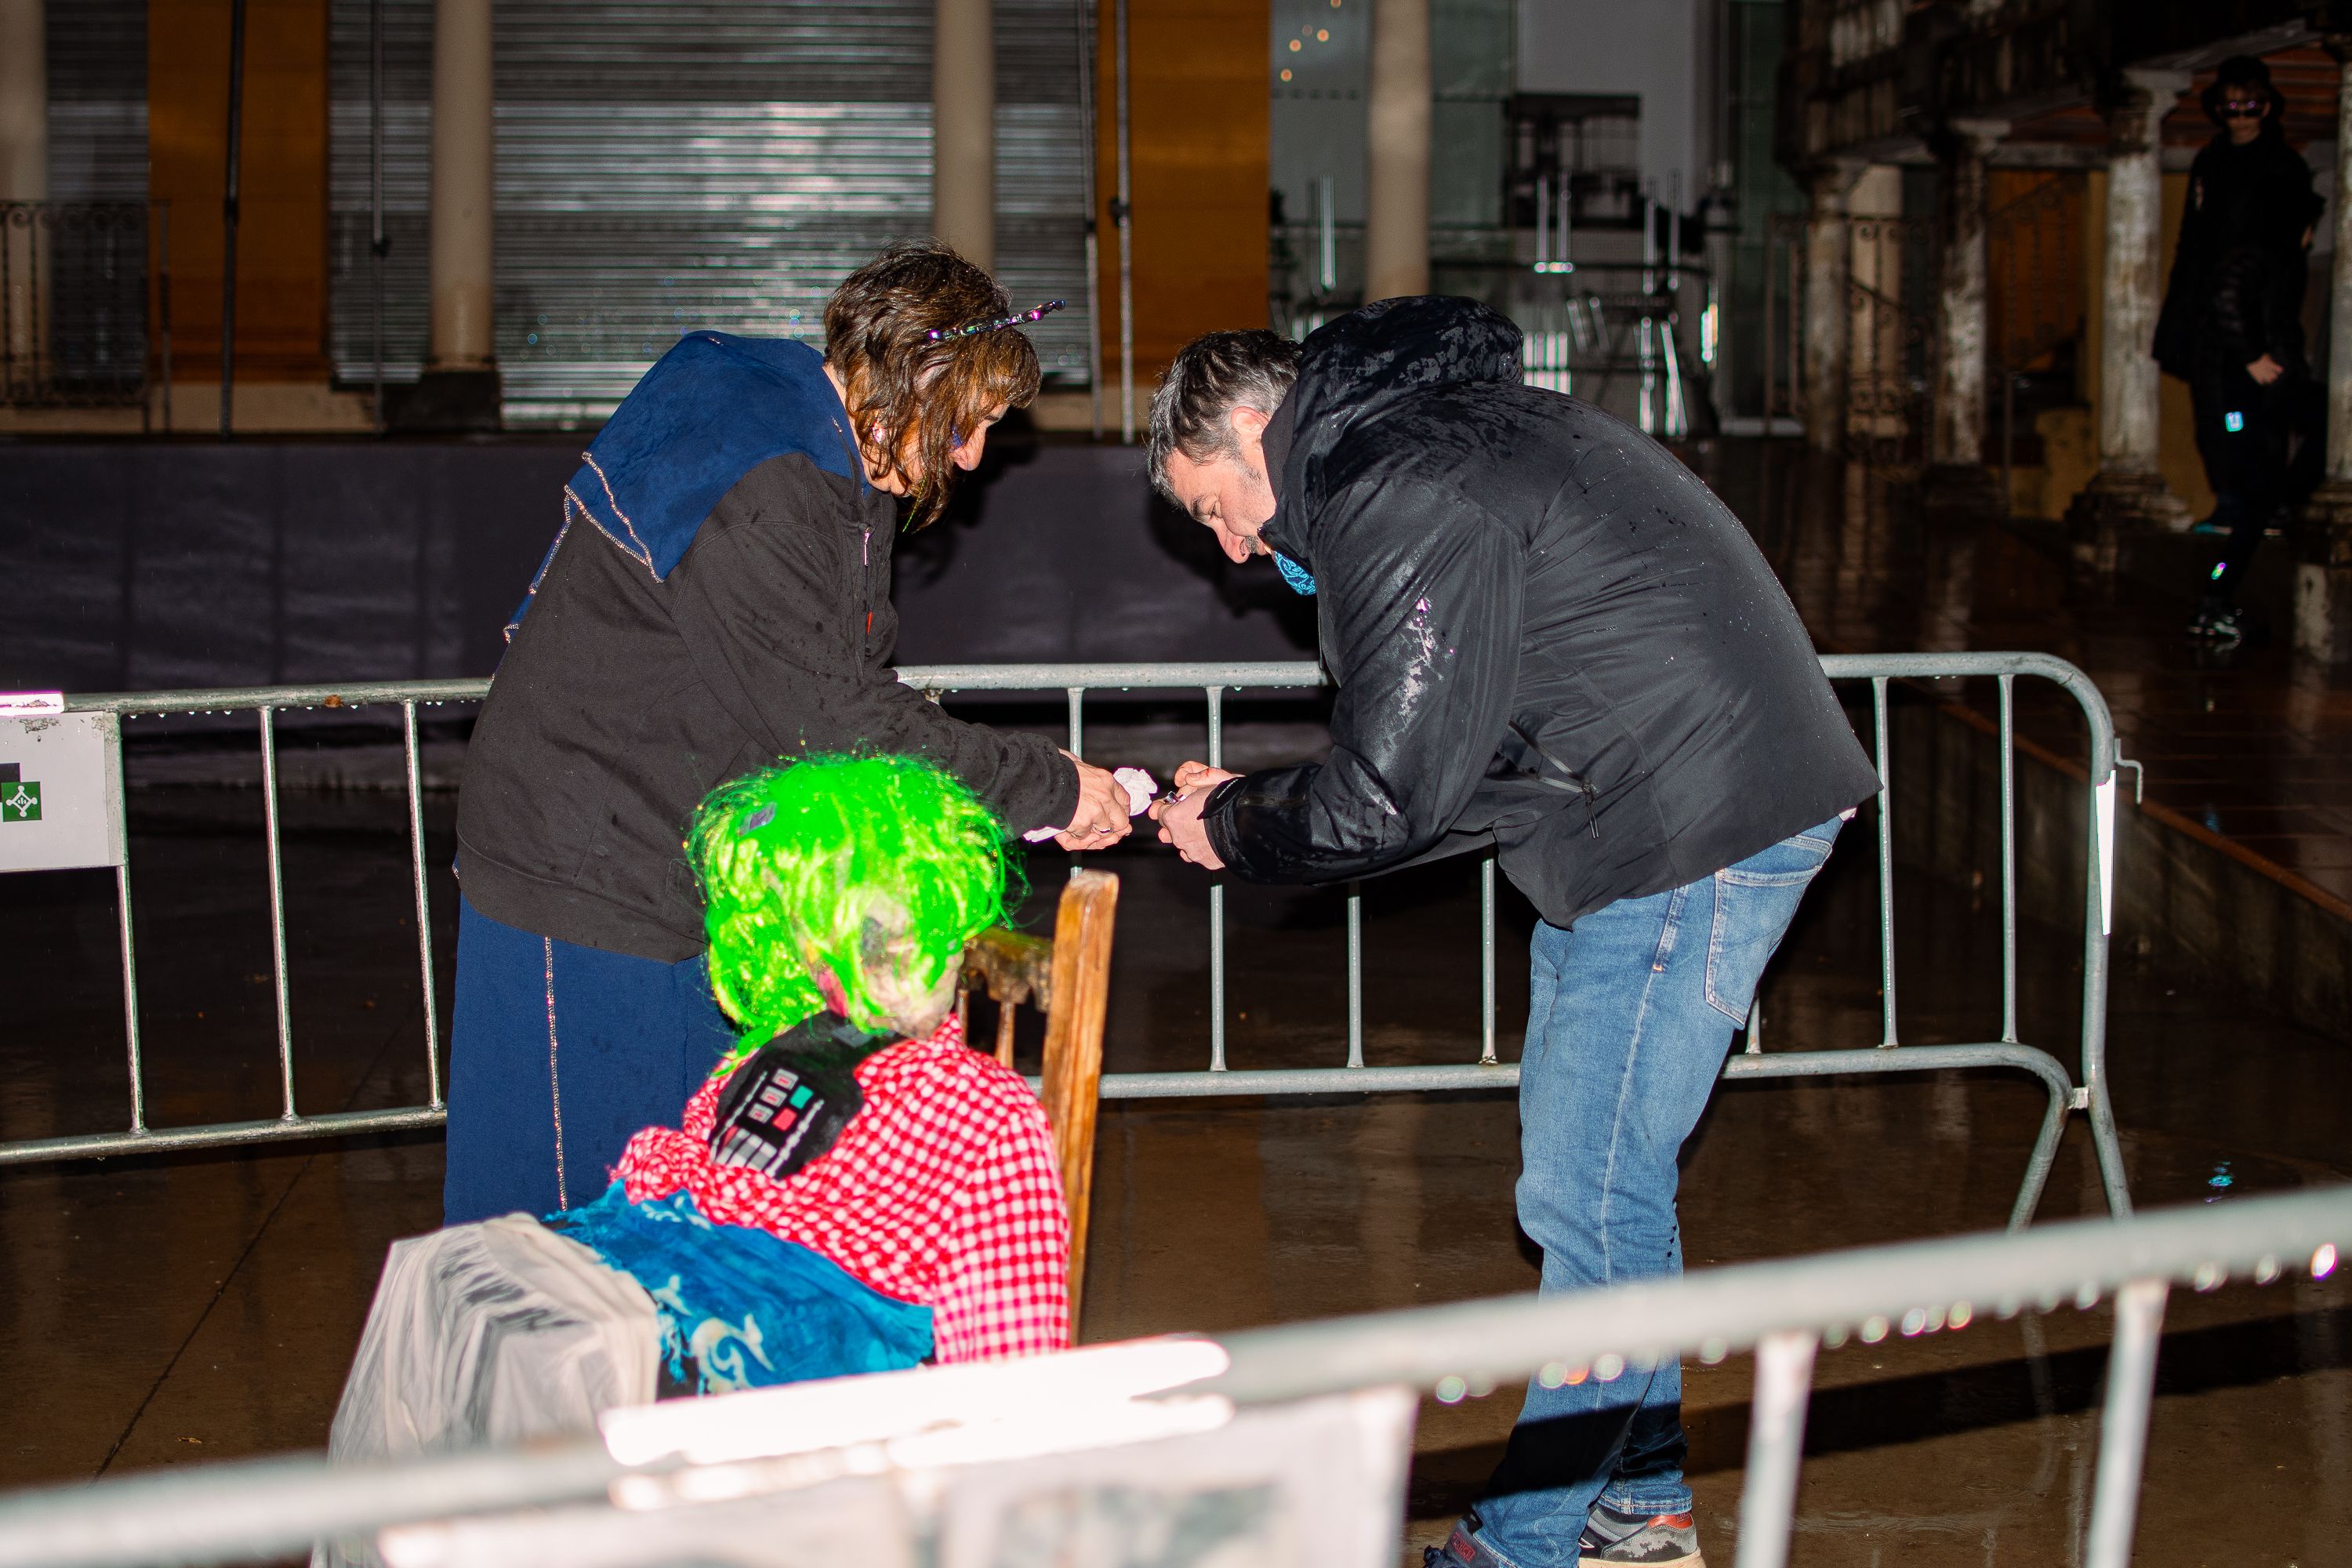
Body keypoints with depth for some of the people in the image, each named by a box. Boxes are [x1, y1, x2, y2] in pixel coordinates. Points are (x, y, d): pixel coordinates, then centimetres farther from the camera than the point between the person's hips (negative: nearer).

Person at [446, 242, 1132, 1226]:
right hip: (588, 877, -10)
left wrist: (1032, 787, -2)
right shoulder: (750, 489, -25)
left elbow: (850, 694, 10)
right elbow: (833, 722, -25)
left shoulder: (839, 468, 8)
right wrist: (1046, 790, -18)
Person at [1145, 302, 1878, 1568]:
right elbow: (1441, 751, 19)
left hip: (1700, 829, -11)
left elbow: (1391, 794, -19)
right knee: (1580, 1174, 17)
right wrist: (1252, 801, 9)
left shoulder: (1405, 497, -18)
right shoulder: (1419, 435, 16)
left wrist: (1231, 825, -2)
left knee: (1591, 1197, -6)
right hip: (1650, 828, 11)